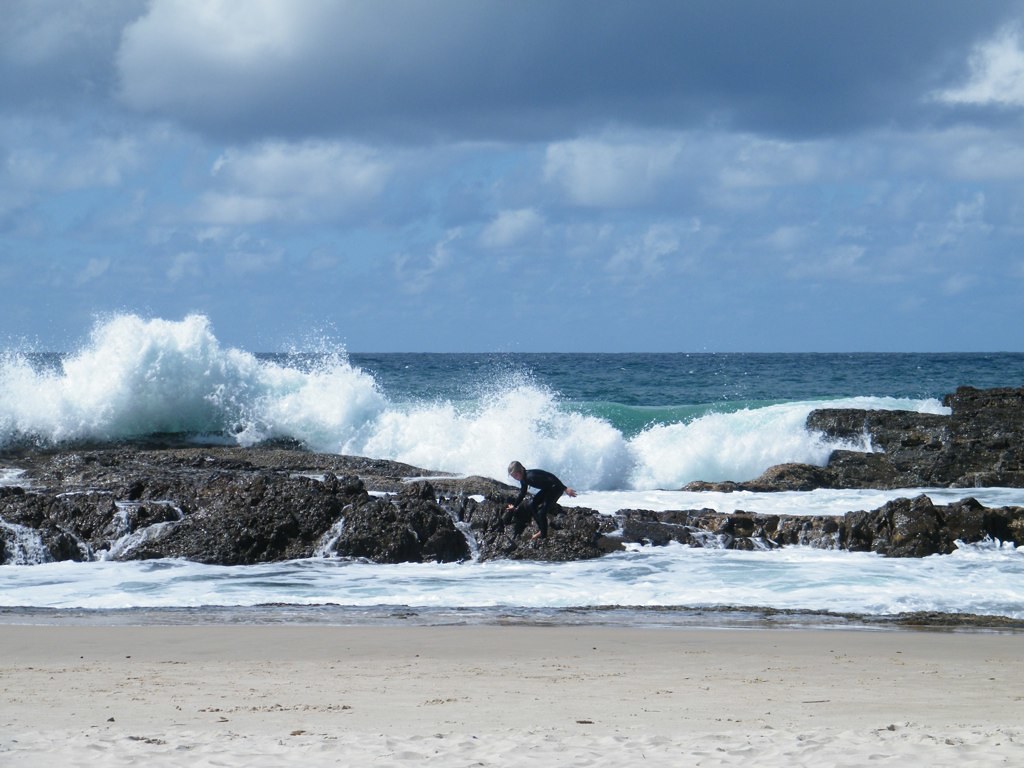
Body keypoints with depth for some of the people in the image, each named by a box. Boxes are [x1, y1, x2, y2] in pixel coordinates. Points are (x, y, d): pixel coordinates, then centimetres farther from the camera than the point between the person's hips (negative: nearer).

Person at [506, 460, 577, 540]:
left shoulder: (531, 476, -29)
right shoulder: (523, 478, 2)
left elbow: (551, 480, -32)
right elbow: (522, 494, 21)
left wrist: (565, 489, -34)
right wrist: (514, 506, 31)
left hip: (556, 488, -10)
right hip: (547, 489, 10)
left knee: (542, 512, -14)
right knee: (532, 504, 7)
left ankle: (543, 536, 0)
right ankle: (541, 530, 13)